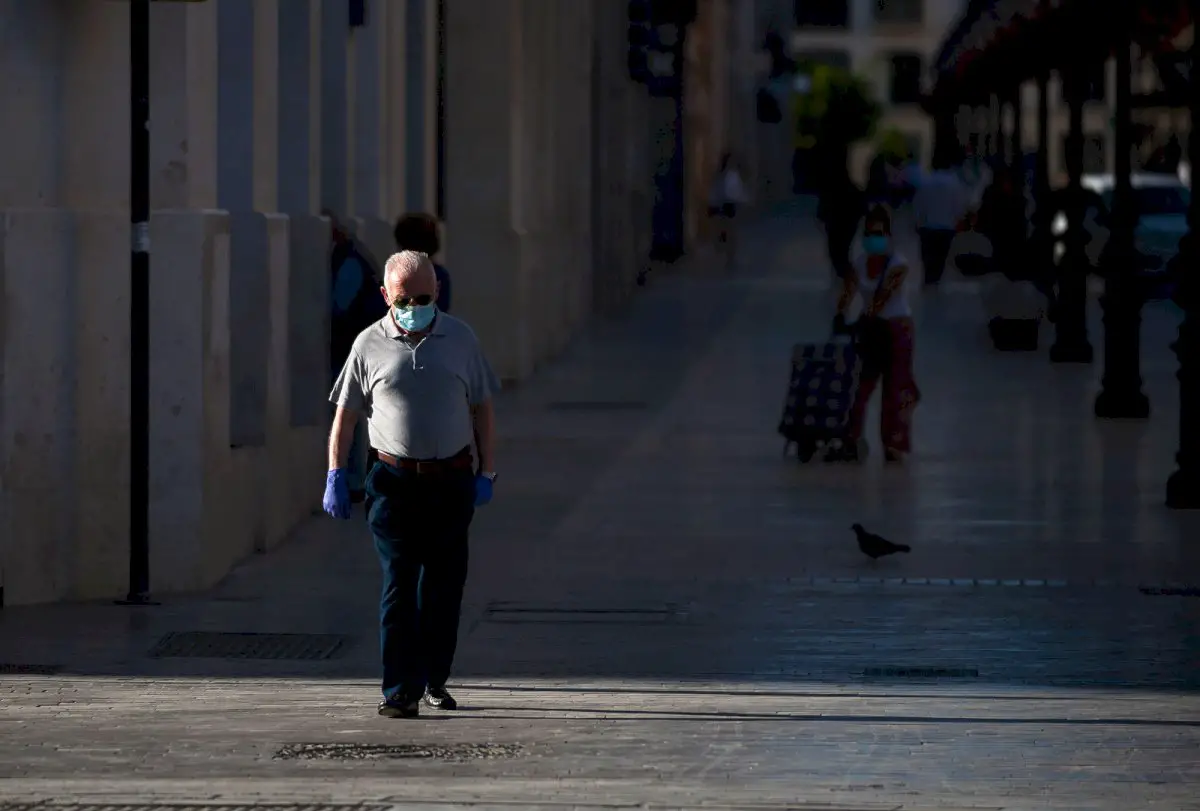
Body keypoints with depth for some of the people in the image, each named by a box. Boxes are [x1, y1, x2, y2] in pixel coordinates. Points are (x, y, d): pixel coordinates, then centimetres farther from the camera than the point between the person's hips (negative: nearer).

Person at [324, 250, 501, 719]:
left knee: (444, 585, 8)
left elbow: (482, 409, 11)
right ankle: (400, 691, -9)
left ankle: (434, 680, 22)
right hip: (394, 482, -2)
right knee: (398, 587, -8)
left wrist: (486, 473, 6)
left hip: (451, 482, 2)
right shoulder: (370, 345, 2)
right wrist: (335, 477, 0)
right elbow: (345, 415, 6)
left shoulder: (460, 339, 6)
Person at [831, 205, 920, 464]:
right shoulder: (859, 263, 0)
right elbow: (848, 291, -11)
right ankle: (852, 442, 3)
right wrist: (840, 316, -30)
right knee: (858, 386, 1)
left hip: (896, 328, -5)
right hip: (870, 327, 5)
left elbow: (884, 296, -26)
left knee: (895, 388, 0)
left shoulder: (898, 265, -14)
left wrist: (863, 322, -36)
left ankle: (894, 445, 8)